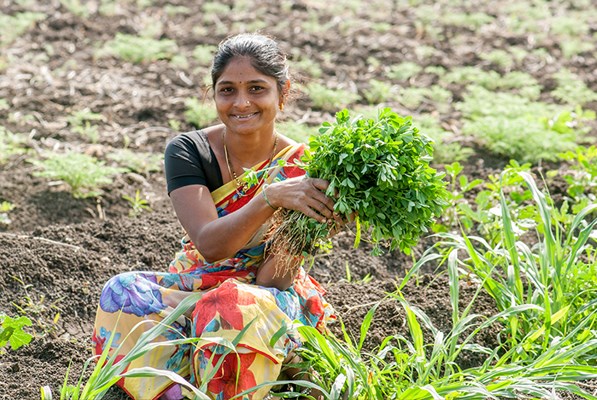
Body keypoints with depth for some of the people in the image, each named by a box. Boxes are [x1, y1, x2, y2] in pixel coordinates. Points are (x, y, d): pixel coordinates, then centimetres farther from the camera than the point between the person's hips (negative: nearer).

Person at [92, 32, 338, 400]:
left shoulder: (304, 171, -12)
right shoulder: (188, 150, -8)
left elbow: (273, 281, -13)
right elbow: (209, 244, -24)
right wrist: (271, 197, -39)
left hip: (271, 301, -2)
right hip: (193, 286, 2)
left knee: (235, 310, -38)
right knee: (125, 291, -29)